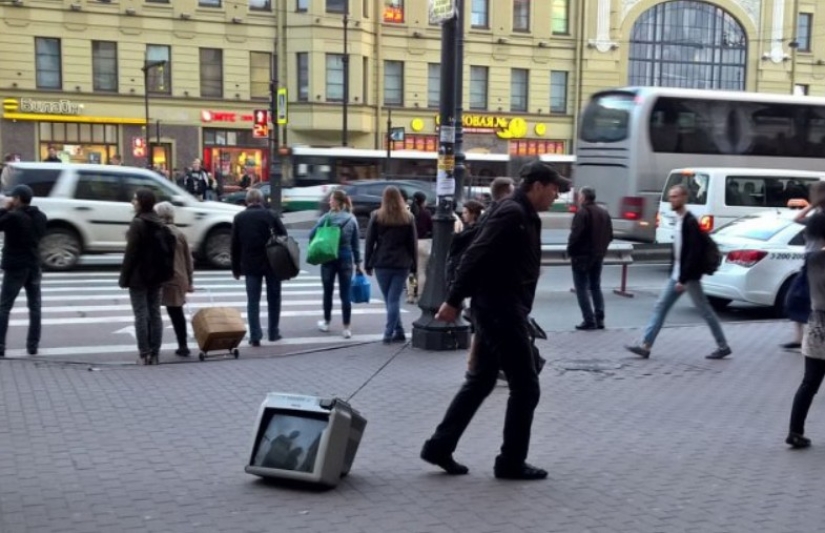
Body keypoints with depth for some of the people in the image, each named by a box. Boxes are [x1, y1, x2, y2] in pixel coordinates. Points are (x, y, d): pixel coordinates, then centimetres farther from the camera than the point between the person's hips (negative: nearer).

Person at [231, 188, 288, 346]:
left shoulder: (239, 218, 2)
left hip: (250, 265, 0)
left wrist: (236, 268, 9)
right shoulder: (270, 215, -1)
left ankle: (255, 336, -2)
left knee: (253, 301, 4)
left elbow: (235, 245, 2)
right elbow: (284, 237, -1)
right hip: (272, 263, 0)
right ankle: (273, 333, 18)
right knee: (273, 298, 12)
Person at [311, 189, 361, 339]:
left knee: (328, 291, 13)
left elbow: (312, 235, -7)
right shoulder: (352, 219, 1)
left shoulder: (327, 217, -9)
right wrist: (358, 262, 11)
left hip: (328, 258, -2)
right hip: (346, 258, 2)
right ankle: (347, 328, 0)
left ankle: (326, 322, 26)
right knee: (345, 293, 2)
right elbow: (356, 243, 5)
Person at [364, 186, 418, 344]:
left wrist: (368, 264, 7)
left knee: (389, 300, 9)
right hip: (402, 264, 1)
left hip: (382, 263, -1)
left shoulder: (376, 216, 2)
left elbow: (369, 242, 2)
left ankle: (399, 332, 10)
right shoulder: (408, 218, 5)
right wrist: (414, 265, 11)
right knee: (394, 299, 1)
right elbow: (413, 243, 6)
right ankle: (389, 333, -4)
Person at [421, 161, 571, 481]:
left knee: (481, 381, 15)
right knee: (526, 388, -1)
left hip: (500, 310, 10)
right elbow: (475, 256, -22)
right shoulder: (512, 213, -16)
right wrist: (453, 302, -23)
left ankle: (439, 447, 20)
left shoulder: (524, 215, 15)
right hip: (501, 311, -10)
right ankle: (511, 462, 11)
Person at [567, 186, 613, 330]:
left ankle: (589, 320, -6)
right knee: (596, 287, 15)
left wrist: (570, 251, -8)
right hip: (598, 256, 8)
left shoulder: (582, 212, -15)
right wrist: (601, 248, 18)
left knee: (582, 288, -2)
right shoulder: (604, 213, 11)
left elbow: (575, 235, -20)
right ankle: (599, 319, 12)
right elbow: (610, 235, 11)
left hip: (582, 255, -8)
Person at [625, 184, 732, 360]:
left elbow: (694, 253, -22)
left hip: (689, 277, -9)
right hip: (676, 275, 9)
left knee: (705, 311, 2)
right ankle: (645, 346, 4)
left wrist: (684, 279, -24)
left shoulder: (690, 222, -17)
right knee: (660, 306, 4)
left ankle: (723, 347, 15)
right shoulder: (679, 220, 11)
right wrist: (677, 276, 14)